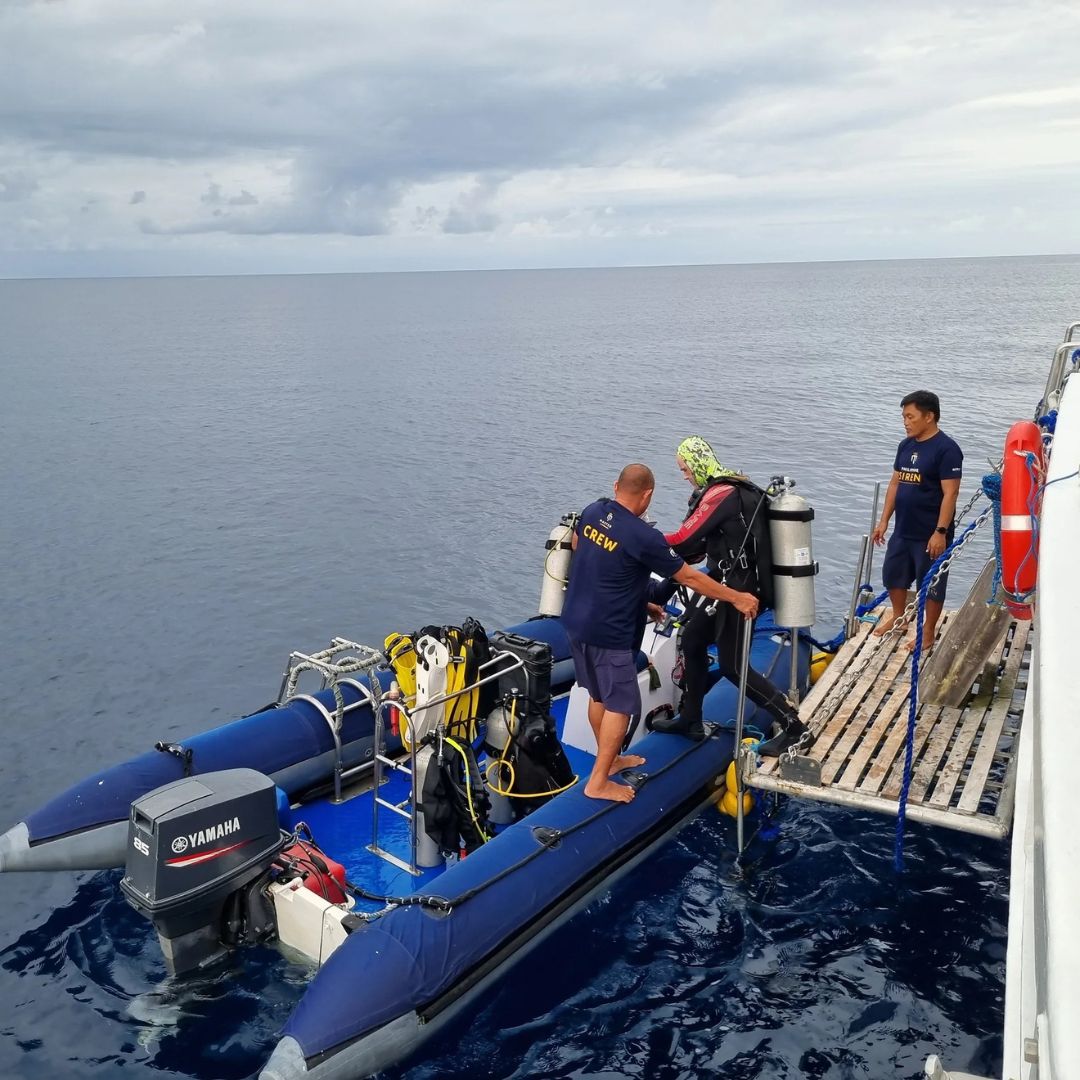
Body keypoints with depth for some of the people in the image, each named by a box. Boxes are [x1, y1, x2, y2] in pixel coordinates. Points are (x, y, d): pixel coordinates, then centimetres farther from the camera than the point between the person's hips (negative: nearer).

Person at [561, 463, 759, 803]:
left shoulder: (592, 511, 0)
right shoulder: (643, 537, -21)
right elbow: (690, 577, -13)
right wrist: (737, 598, -2)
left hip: (575, 621, 8)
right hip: (608, 634, -8)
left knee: (598, 696, 22)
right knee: (620, 705, 3)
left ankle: (609, 759, 38)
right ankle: (599, 783, 7)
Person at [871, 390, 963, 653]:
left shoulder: (946, 449, -16)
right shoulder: (906, 446, 7)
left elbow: (950, 494, -19)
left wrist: (941, 532, -23)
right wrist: (884, 521, 12)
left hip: (930, 535, -8)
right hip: (903, 531, 8)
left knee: (931, 584, 7)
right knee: (893, 575, 20)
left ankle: (928, 632, 21)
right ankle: (898, 616, 42)